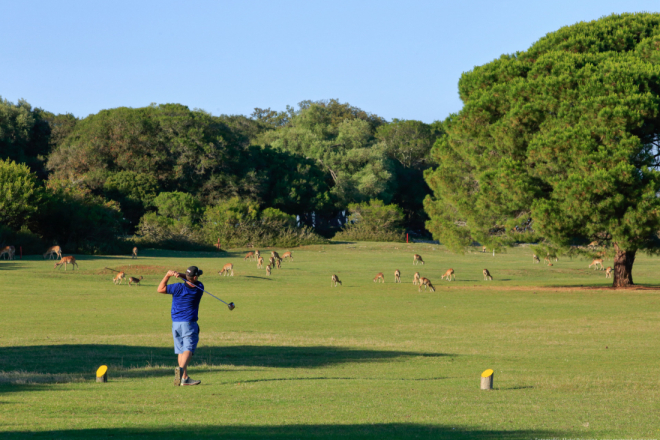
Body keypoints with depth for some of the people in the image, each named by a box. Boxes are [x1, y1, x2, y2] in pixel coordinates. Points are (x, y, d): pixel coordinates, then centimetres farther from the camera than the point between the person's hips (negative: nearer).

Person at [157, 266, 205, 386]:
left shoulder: (178, 288, -10)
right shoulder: (199, 287, -6)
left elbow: (160, 289, -1)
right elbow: (194, 281, 13)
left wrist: (168, 275, -2)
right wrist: (181, 275, -5)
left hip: (176, 324, 3)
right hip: (189, 323, -3)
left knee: (181, 350, 11)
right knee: (188, 349, -11)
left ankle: (185, 377, 12)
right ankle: (181, 368, -38)